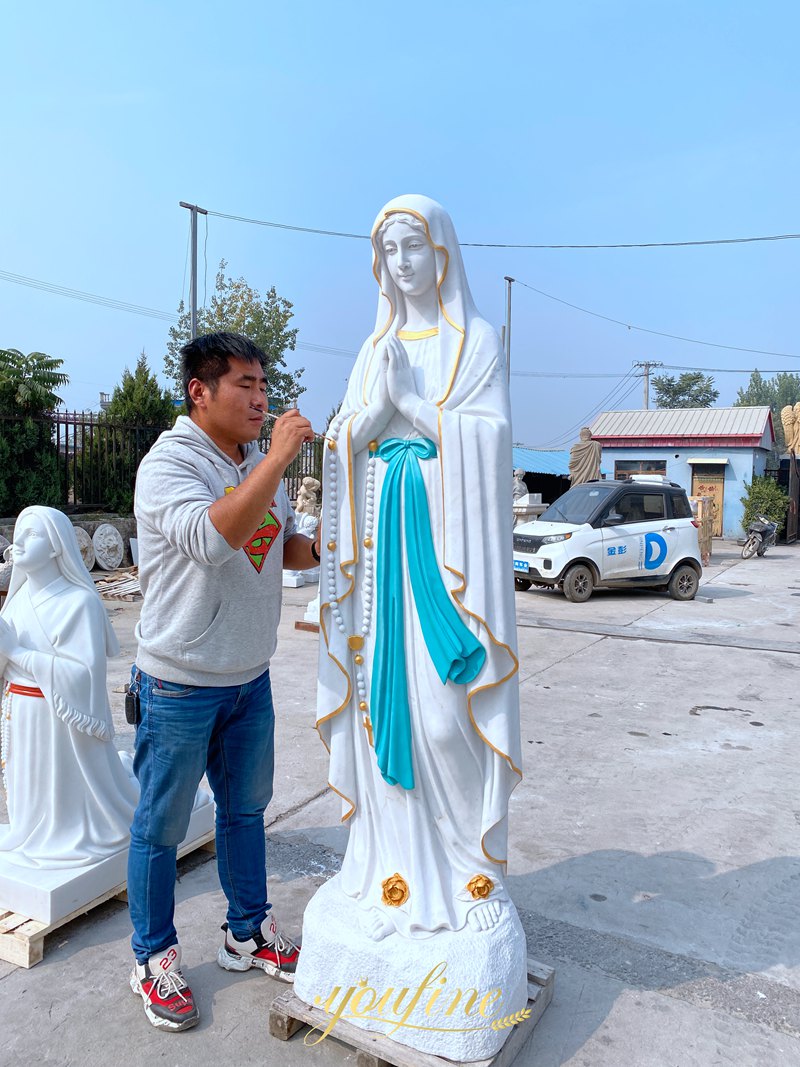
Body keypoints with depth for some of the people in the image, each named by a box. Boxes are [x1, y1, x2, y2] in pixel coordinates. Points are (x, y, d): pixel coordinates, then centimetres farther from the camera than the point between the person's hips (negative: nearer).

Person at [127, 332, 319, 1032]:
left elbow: (282, 547, 17)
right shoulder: (169, 463, -16)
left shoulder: (261, 465, 8)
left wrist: (319, 548, -3)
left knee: (246, 809, 20)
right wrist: (277, 458, -32)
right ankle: (154, 959, 31)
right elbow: (213, 537, -34)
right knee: (162, 826, 10)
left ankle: (248, 933, 39)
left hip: (251, 677, 7)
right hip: (182, 683, -7)